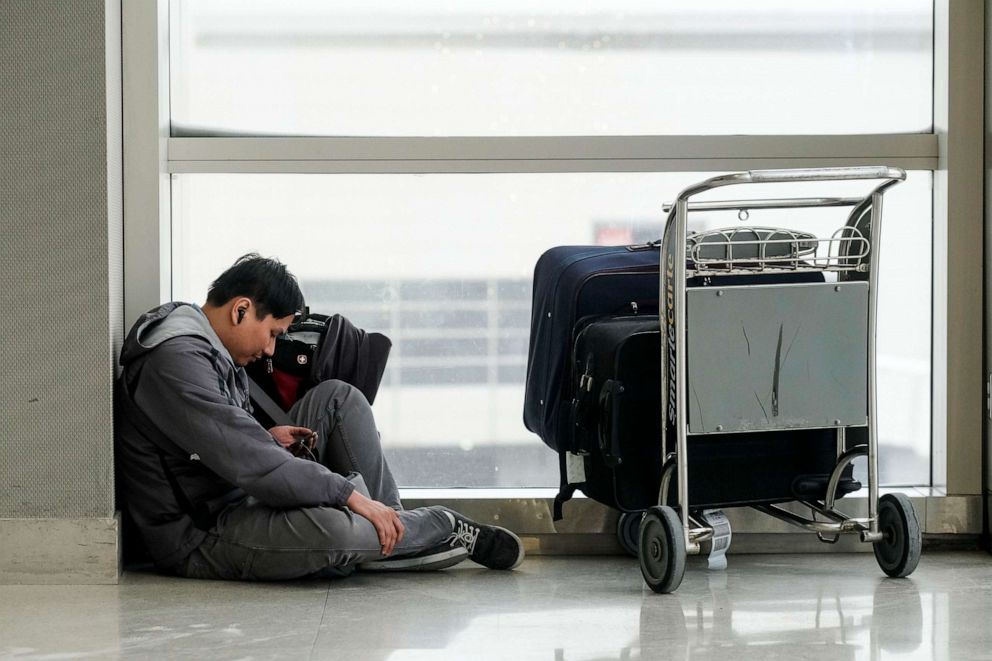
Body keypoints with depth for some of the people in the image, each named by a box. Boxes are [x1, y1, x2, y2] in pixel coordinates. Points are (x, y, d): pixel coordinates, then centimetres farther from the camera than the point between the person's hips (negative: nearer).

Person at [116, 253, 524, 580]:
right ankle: (445, 528, -8)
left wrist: (267, 441, 0)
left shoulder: (208, 350, 12)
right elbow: (245, 462, -28)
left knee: (337, 398, 8)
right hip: (199, 538, -11)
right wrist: (349, 494, -25)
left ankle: (390, 535, -3)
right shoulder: (174, 361, -22)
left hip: (236, 500, 11)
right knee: (329, 526, -37)